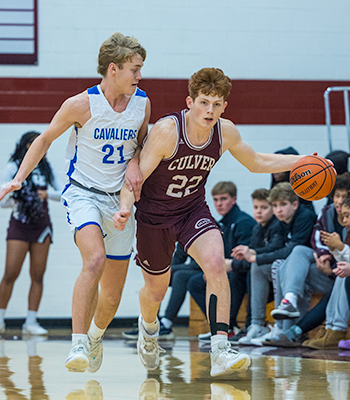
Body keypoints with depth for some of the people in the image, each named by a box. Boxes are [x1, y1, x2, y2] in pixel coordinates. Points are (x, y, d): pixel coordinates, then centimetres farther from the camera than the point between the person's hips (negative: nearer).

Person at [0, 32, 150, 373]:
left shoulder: (142, 103, -2)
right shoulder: (81, 105, -15)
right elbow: (45, 139, -1)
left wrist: (134, 162, -4)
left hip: (119, 199, 4)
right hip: (82, 192, -4)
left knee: (112, 296, 8)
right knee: (95, 260, -33)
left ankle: (95, 336, 41)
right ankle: (77, 345, -30)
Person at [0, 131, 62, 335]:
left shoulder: (47, 168, 9)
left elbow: (63, 193, 9)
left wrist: (48, 194, -9)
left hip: (42, 226, 3)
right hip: (19, 225, -3)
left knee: (38, 276, 0)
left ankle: (31, 322, 4)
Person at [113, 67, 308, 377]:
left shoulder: (226, 132, -12)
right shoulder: (167, 130, -27)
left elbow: (257, 162, 8)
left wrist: (302, 162, -2)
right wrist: (125, 208, -43)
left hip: (193, 210, 2)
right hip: (154, 215, -2)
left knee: (216, 262, -27)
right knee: (156, 290, 14)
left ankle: (220, 350, -29)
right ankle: (148, 326, 53)